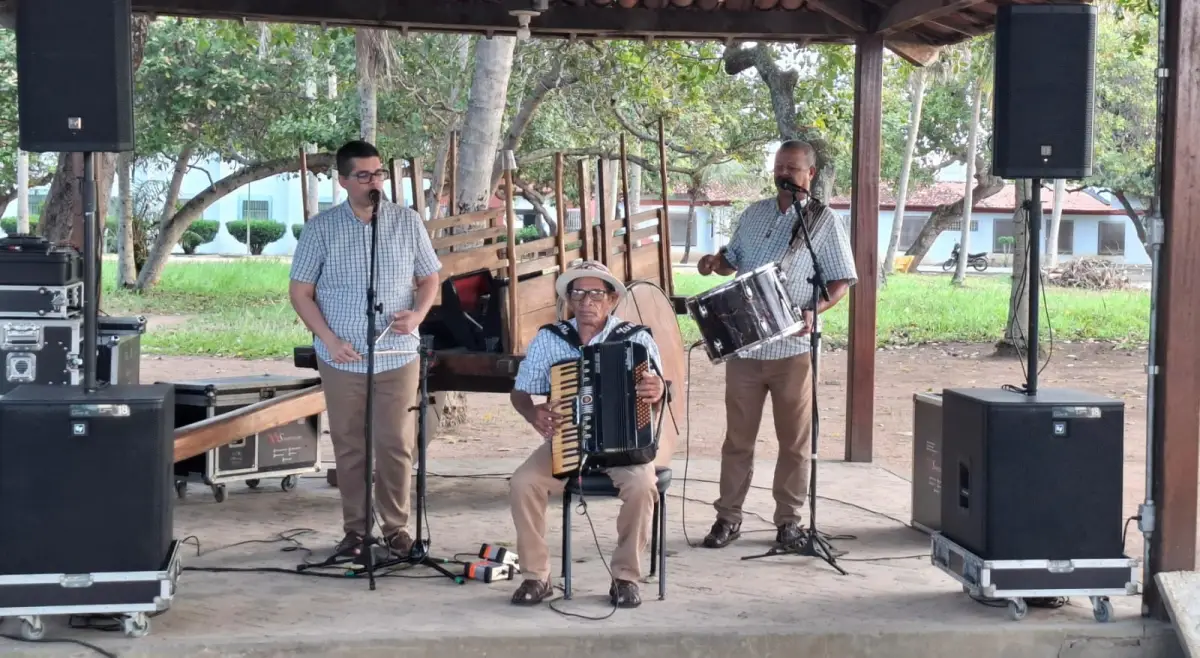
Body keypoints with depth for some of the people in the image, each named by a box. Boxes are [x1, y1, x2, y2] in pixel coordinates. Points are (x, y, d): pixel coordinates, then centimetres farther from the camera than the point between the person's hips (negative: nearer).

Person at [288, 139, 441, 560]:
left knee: (396, 444, 2)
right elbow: (300, 292, 1)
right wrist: (328, 338, -9)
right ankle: (355, 529, 19)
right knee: (348, 446, 7)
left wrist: (418, 313, -9)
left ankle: (396, 528, 16)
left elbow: (429, 278, 11)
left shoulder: (407, 222, 3)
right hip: (342, 358, 0)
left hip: (398, 355, 0)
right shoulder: (321, 229, -1)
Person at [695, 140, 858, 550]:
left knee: (794, 438, 5)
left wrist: (814, 310, -19)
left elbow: (842, 281, -2)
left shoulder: (825, 222, 0)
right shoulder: (754, 214, 12)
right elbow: (732, 260, 23)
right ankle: (728, 516, 15)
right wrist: (715, 262, 0)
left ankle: (789, 518, 17)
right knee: (738, 436, 7)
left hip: (793, 347, -3)